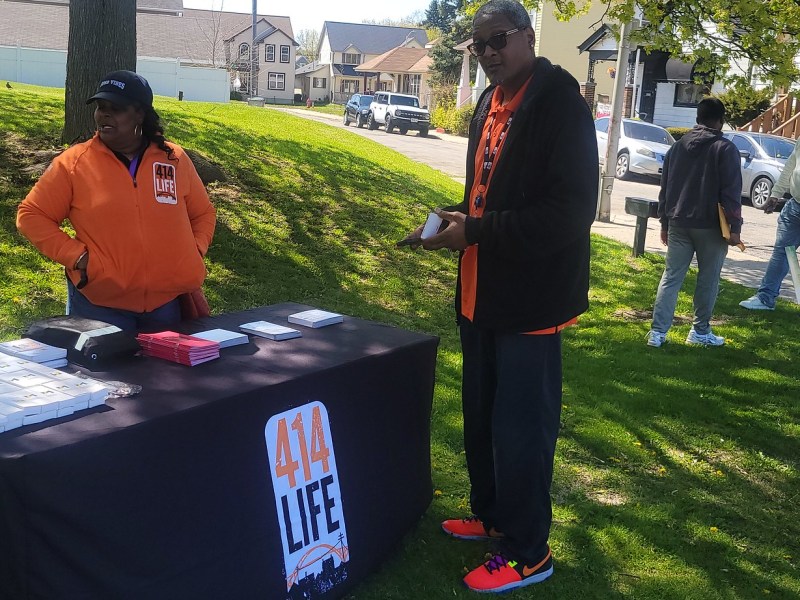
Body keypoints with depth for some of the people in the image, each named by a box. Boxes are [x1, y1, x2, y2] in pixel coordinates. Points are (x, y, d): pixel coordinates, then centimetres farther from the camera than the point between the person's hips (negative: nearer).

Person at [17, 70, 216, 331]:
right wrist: (76, 257, -11)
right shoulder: (74, 162, -3)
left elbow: (203, 214, 15)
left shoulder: (175, 159, 4)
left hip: (168, 302, 2)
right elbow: (31, 214, 0)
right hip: (99, 305, -2)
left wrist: (194, 253, -1)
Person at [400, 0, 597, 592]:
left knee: (520, 430, 1)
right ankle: (491, 517, 38)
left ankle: (528, 553, 17)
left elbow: (571, 210, -24)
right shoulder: (490, 104, 12)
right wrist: (456, 220, 2)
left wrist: (475, 233, -23)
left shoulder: (560, 105, -15)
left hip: (530, 298, -9)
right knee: (480, 418, 19)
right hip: (482, 293, 9)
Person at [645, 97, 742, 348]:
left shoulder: (677, 147, 11)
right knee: (708, 279, 8)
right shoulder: (725, 149, -7)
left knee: (671, 277, 5)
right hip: (710, 225, -5)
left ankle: (657, 332, 0)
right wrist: (735, 227, -9)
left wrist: (665, 223, 19)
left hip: (678, 223, 5)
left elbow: (664, 189, 14)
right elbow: (731, 192, -12)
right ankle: (700, 331, 14)